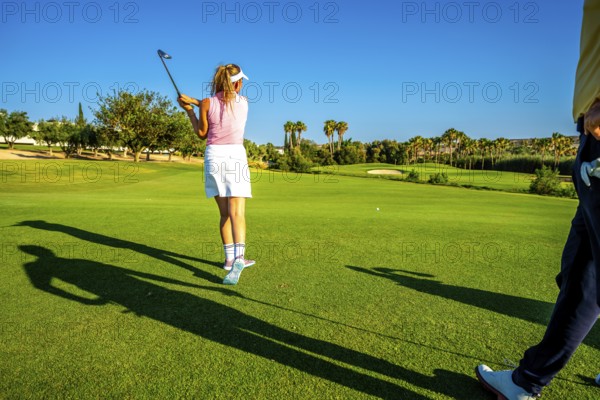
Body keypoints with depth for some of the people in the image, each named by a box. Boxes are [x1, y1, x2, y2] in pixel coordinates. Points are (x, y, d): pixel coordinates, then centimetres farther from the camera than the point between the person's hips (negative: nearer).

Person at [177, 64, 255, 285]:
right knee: (237, 212, -7)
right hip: (236, 156, -1)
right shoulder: (244, 102, 6)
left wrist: (189, 110, 16)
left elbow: (202, 134, 8)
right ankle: (238, 258, -25)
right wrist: (193, 101, 20)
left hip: (214, 156, 1)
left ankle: (230, 258, 20)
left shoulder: (207, 103, 0)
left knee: (224, 213, 11)